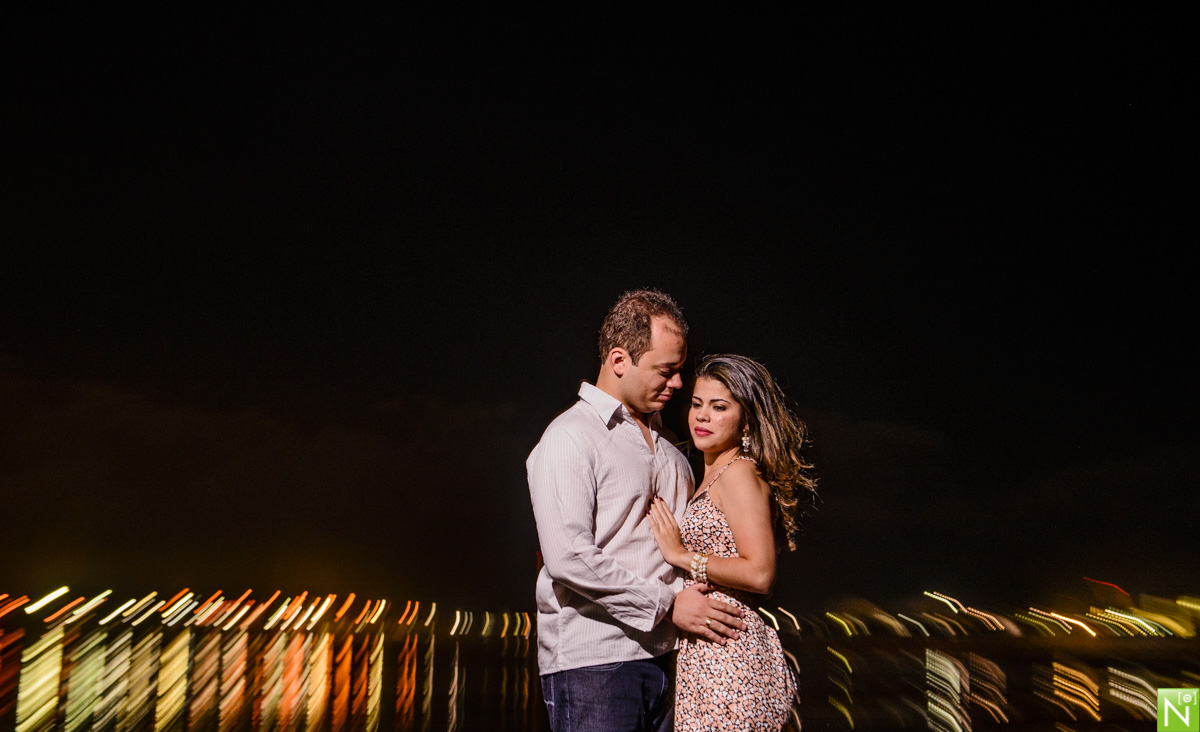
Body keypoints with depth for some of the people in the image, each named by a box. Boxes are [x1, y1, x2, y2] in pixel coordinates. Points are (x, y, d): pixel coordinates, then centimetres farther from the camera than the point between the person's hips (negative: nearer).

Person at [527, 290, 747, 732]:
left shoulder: (663, 439, 17)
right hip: (591, 662, -7)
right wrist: (668, 604, -14)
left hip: (663, 654, 7)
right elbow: (569, 560, -18)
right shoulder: (569, 438, -9)